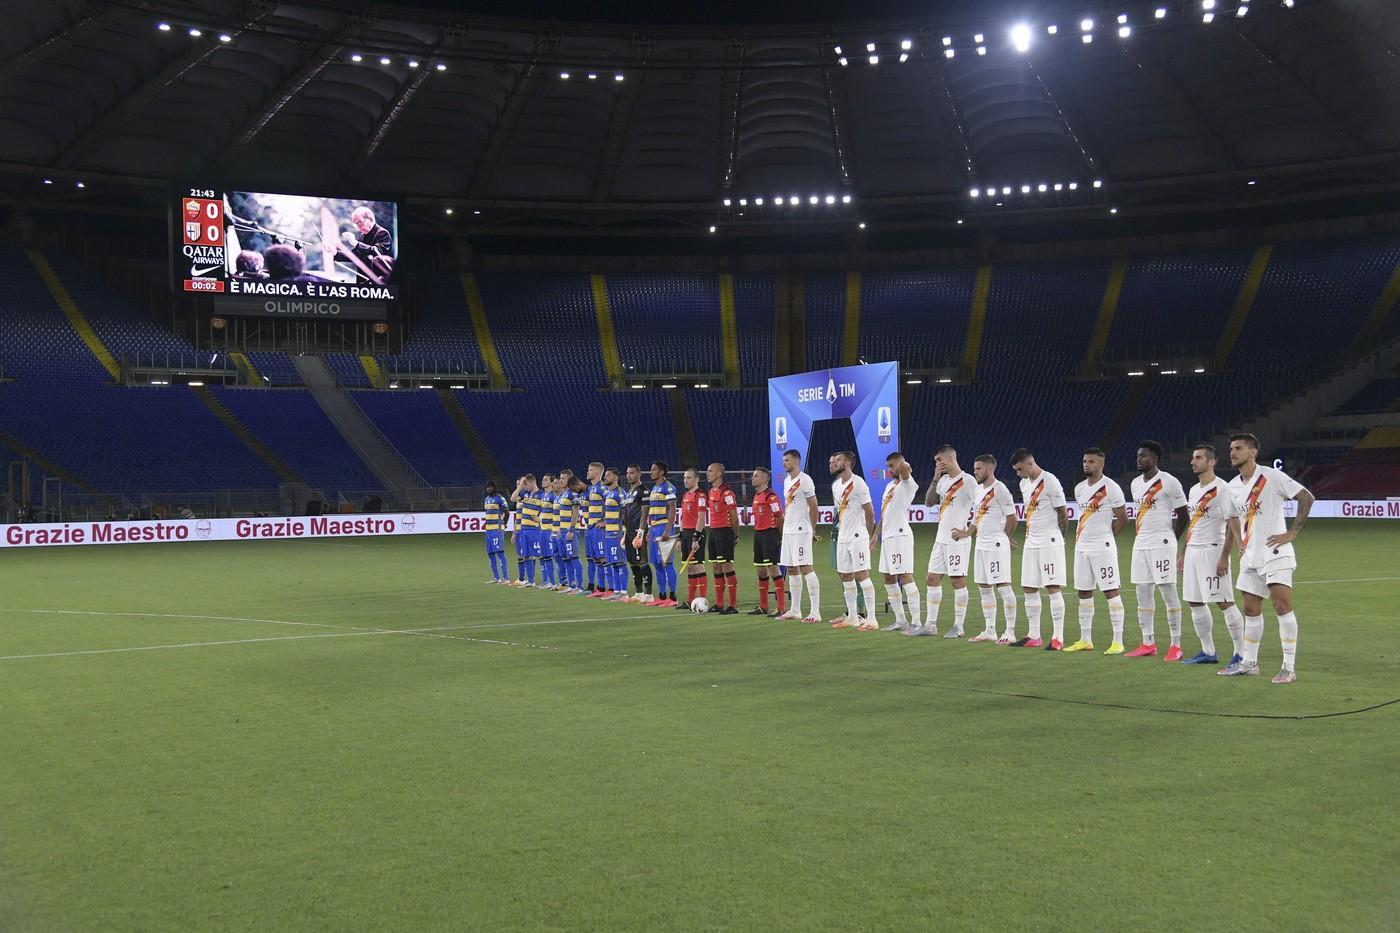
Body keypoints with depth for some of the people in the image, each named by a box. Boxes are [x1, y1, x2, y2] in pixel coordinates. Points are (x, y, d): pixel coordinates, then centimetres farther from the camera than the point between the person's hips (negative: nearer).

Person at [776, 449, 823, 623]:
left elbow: (813, 507, -11)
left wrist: (812, 531, -7)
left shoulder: (804, 480, -11)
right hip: (788, 531, 9)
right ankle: (795, 610, 19)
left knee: (805, 568, -11)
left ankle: (815, 612, -11)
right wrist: (785, 527, 16)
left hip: (801, 530, -9)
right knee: (791, 569, 11)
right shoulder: (786, 480, 16)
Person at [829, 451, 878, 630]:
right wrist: (840, 529, 16)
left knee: (862, 575, -10)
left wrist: (867, 536, -2)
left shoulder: (858, 483, -12)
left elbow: (869, 512, -9)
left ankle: (871, 619, -9)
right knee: (845, 576, 11)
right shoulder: (835, 485, 13)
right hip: (842, 538, 9)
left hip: (857, 537, -9)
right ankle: (851, 617, 19)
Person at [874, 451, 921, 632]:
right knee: (889, 578, 11)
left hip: (900, 535, -9)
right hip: (887, 536, 9)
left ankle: (917, 621, -11)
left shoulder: (908, 484, -7)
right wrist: (876, 533, 24)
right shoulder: (889, 485, 20)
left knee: (905, 576, -12)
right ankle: (900, 620, 18)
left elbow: (904, 467, -29)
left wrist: (905, 465, -7)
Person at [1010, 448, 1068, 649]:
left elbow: (1063, 514, -8)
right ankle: (1034, 636, 16)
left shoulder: (1050, 482, -13)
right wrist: (1031, 533, 13)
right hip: (1031, 542, 8)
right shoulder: (1024, 484, 12)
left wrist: (1056, 536, 2)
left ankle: (1058, 637, -5)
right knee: (1028, 589, 8)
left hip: (1050, 542, -8)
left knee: (1053, 588, -8)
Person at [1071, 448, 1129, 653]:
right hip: (1081, 546, 8)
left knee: (1111, 591, -6)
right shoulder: (1079, 488, 12)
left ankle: (1118, 641, -3)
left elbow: (1122, 518, -6)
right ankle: (1085, 640, 17)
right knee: (1083, 592, 10)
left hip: (1102, 547, -7)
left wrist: (1105, 536, 2)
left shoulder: (1111, 488, -9)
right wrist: (1081, 535, 12)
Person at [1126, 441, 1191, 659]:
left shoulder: (1169, 482, -9)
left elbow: (1183, 515, -4)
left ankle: (1176, 645, 0)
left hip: (1161, 543, -8)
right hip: (1140, 544, 8)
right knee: (1143, 593, 8)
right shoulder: (1135, 483, 14)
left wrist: (1168, 537, 1)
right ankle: (1148, 644, 14)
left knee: (1168, 592, -5)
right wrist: (1139, 535, 12)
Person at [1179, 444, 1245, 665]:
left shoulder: (1222, 489, -11)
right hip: (1192, 551, 9)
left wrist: (1224, 557, -20)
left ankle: (1241, 653, 1)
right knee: (1195, 602, 10)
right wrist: (1182, 553, 18)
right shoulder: (1193, 490, 16)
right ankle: (1208, 652, 18)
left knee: (1224, 602, -7)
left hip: (1212, 551, -9)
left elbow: (1233, 524, -15)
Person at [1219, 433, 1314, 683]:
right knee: (1251, 609, 11)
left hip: (1275, 553, -7)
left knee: (1282, 606, -12)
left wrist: (1292, 533, -15)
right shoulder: (1233, 486, 10)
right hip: (1250, 557, 7)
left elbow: (1307, 498, -12)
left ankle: (1289, 668, -7)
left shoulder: (1272, 477, -11)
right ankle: (1249, 663, 22)